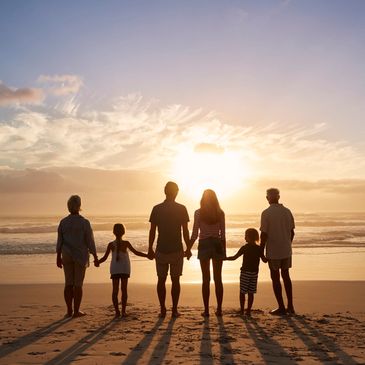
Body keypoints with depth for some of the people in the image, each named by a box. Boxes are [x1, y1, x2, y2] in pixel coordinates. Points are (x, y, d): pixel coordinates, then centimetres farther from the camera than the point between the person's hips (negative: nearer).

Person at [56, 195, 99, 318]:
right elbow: (90, 242, -9)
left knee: (69, 283, 9)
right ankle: (76, 311, 4)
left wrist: (58, 257, 9)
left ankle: (69, 311, 9)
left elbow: (59, 241, 2)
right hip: (81, 256, -3)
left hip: (67, 256, 3)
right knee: (78, 284, 1)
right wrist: (95, 257, -2)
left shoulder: (63, 222, -1)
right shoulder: (84, 222, -10)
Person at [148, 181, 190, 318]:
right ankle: (174, 310, 6)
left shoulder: (157, 209, -1)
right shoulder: (181, 209, -4)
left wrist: (150, 249, 7)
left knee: (161, 280, 10)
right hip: (177, 250, -1)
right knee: (175, 280, 6)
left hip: (161, 250, 1)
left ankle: (162, 309, 8)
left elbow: (152, 231, -1)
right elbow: (185, 231, -4)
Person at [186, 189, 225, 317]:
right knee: (218, 278, 8)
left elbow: (195, 233, -7)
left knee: (206, 279, 4)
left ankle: (206, 310, 4)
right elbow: (223, 234, 2)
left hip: (204, 245, -2)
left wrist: (188, 248, 3)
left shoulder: (198, 213, -6)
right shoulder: (220, 213, 0)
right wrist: (224, 250, 11)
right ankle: (219, 309, 10)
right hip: (217, 245, 2)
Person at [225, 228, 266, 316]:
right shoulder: (259, 248, 1)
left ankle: (242, 311, 4)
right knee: (251, 293, 8)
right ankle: (248, 311, 9)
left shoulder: (245, 248, -8)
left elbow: (234, 257, -9)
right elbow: (264, 260, 5)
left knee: (242, 292, 4)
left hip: (245, 273, -4)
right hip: (254, 273, 4)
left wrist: (224, 258, 1)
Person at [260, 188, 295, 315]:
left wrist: (261, 251, -5)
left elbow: (264, 234, -14)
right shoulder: (287, 211, 3)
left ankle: (281, 307, 8)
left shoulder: (266, 213, -12)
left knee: (275, 278, 5)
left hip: (273, 252, -5)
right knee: (286, 276, 16)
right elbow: (292, 232, 7)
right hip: (286, 250, 5)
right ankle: (290, 306, 19)